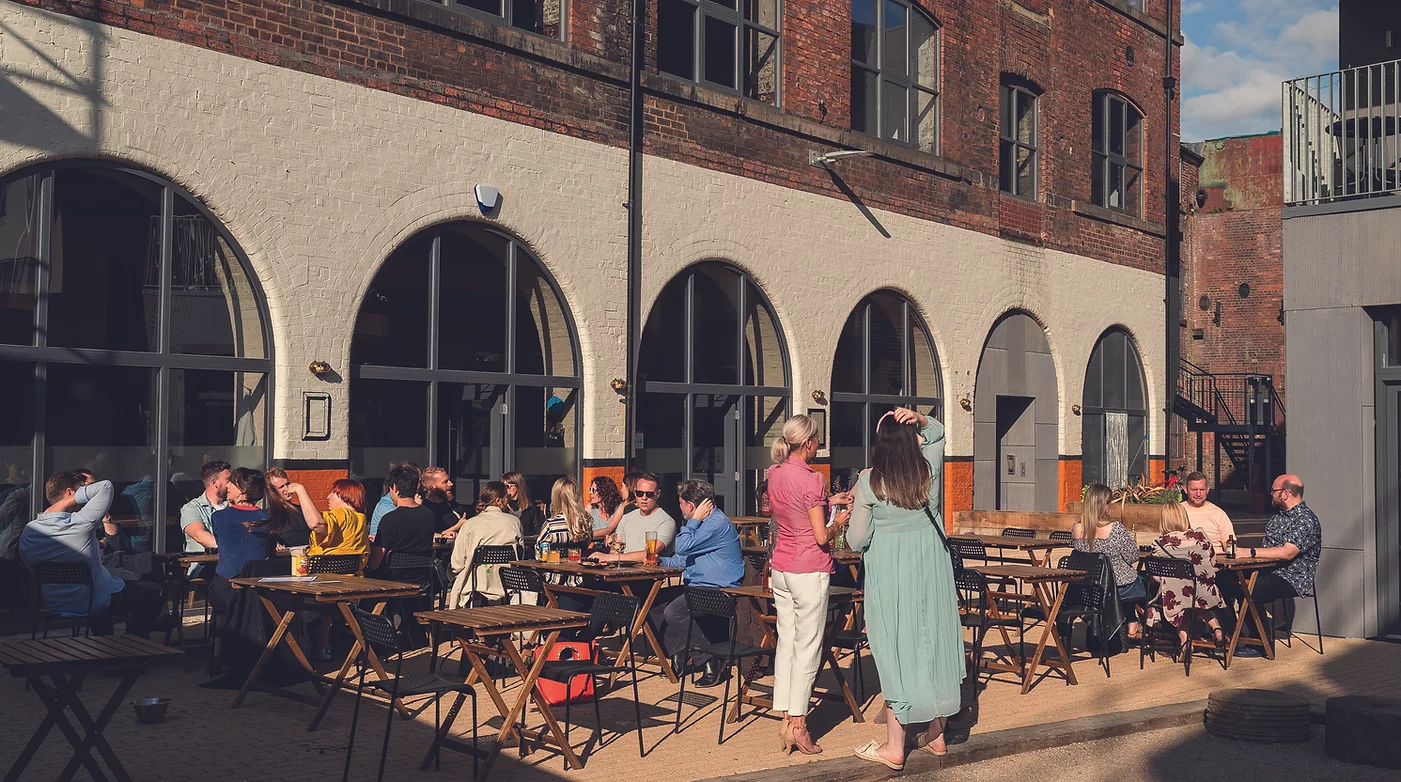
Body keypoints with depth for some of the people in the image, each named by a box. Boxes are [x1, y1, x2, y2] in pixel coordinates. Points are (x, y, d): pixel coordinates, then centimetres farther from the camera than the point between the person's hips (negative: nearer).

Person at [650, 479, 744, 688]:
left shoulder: (717, 524, -16)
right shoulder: (706, 522, 18)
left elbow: (683, 547, -22)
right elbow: (686, 558, 28)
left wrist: (694, 520, -11)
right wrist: (660, 561, 19)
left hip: (717, 590, -11)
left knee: (674, 611, -31)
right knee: (653, 604, 5)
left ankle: (709, 663, -18)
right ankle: (679, 656, 4)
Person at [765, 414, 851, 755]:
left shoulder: (775, 474, 6)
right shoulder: (812, 479, -16)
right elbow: (822, 536, -16)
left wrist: (828, 501, 20)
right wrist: (839, 522, 3)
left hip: (780, 568, 7)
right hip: (810, 570, -7)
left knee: (785, 642, 11)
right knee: (807, 647, 1)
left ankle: (785, 719, 14)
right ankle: (798, 724, 5)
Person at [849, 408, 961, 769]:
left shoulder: (870, 482, -14)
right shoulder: (930, 469, -3)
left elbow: (856, 541, -10)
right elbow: (939, 433, 19)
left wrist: (855, 511, 8)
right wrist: (921, 420, -1)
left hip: (889, 576, -4)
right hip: (931, 571, 4)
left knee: (897, 650, 2)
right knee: (934, 644, 14)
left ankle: (894, 747, 9)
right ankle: (937, 734, 27)